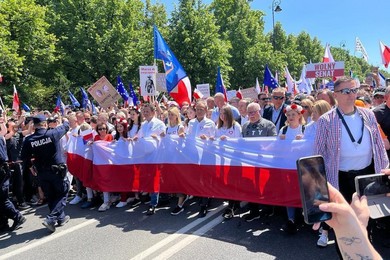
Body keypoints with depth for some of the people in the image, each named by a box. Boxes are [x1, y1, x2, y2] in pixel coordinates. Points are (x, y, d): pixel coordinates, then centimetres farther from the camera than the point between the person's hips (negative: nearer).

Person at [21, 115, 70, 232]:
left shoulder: (28, 139, -5)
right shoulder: (53, 133, -12)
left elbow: (24, 157, 2)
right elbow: (66, 127, 6)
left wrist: (30, 166, 21)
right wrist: (65, 120, 29)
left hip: (41, 172, 4)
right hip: (57, 170, -3)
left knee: (50, 196, 17)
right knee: (62, 193, 9)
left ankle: (60, 217, 27)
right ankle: (51, 218, -3)